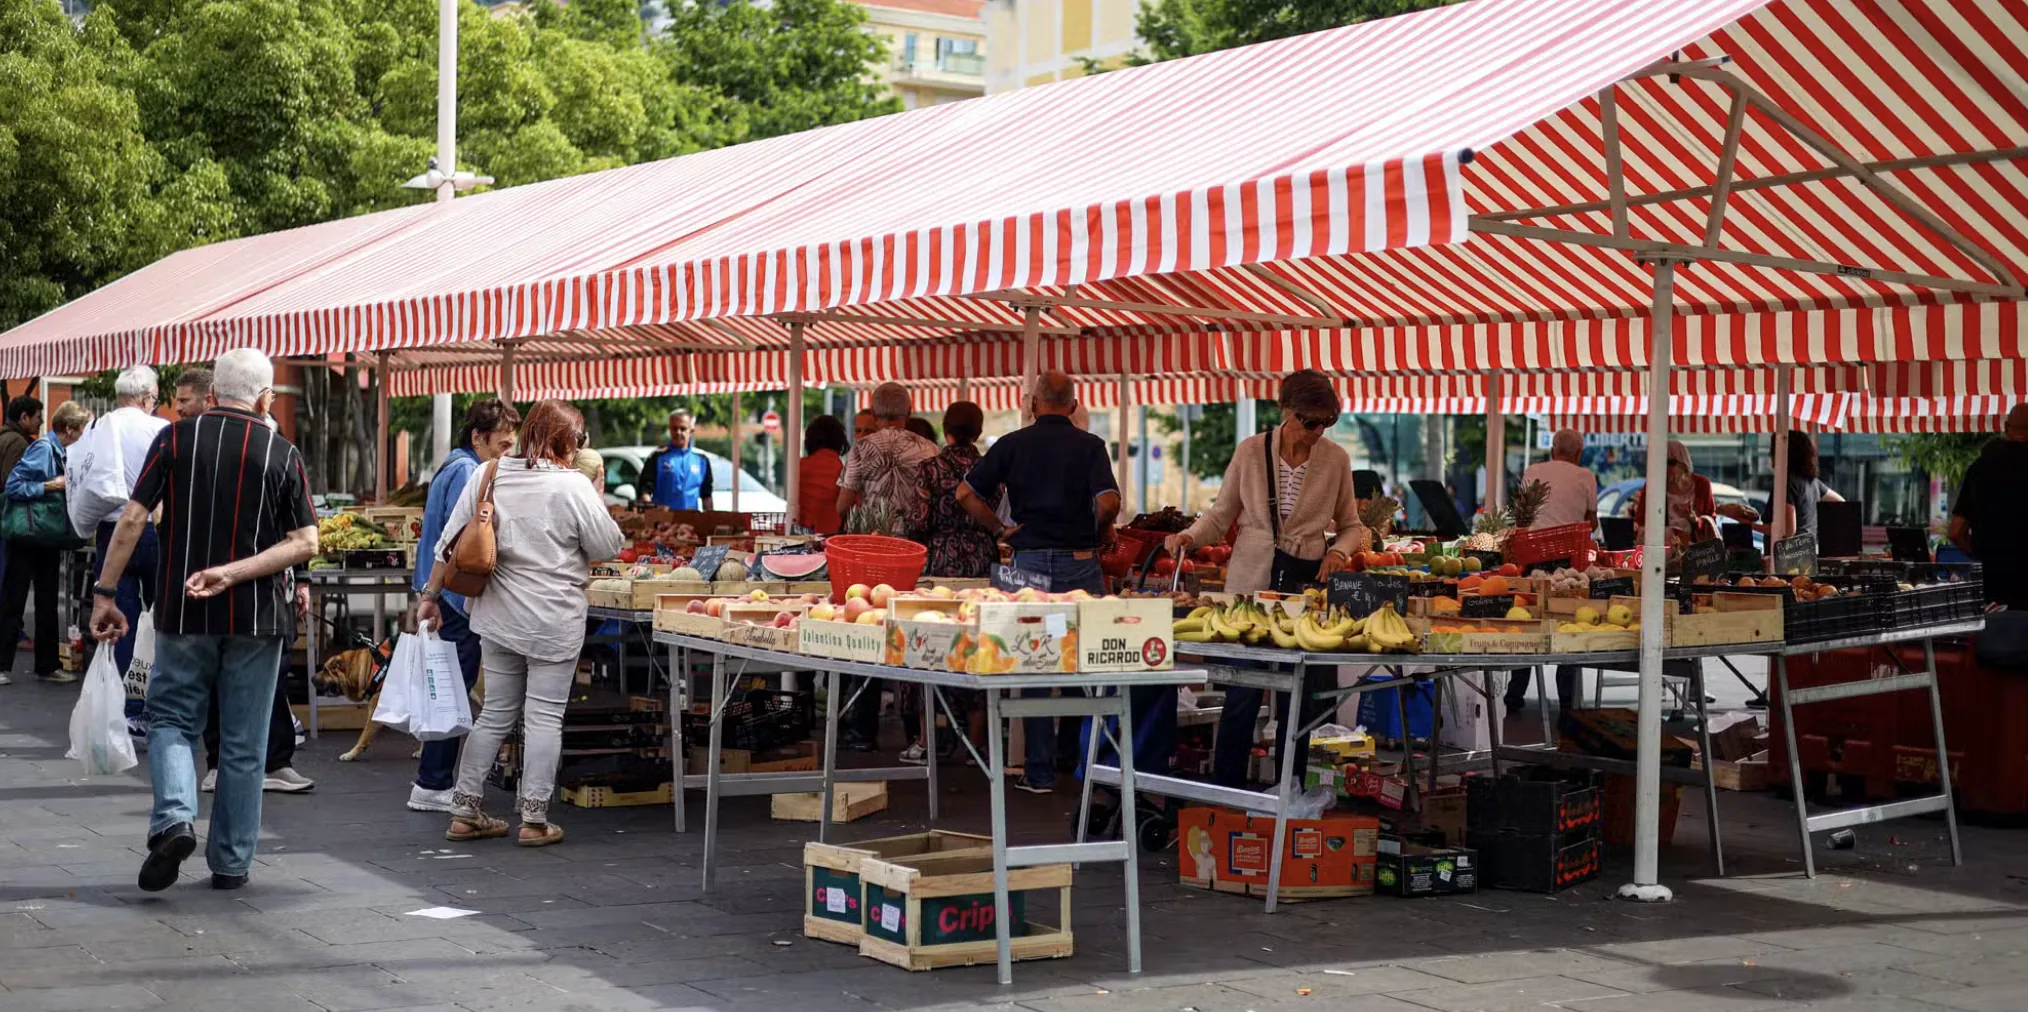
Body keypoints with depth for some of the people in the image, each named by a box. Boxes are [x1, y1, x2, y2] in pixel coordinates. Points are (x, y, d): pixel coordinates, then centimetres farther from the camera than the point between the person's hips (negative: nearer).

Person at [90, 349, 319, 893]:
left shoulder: (177, 438, -2)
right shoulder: (283, 453, -1)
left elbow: (133, 519, -6)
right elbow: (306, 541, -8)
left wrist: (105, 592, 0)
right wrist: (234, 573, -12)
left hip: (183, 610, 0)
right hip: (257, 617, 0)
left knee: (171, 720, 14)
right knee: (243, 744, 9)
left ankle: (174, 818, -11)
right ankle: (231, 862, 13)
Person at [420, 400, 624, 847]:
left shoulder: (488, 475, 2)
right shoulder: (573, 486, -11)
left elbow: (450, 541, 5)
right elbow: (609, 547, -4)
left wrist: (432, 594, 13)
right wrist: (597, 498, 10)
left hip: (498, 618, 5)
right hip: (553, 621, -5)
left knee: (495, 713, 14)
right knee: (544, 717, 1)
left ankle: (465, 811, 17)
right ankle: (534, 819, 2)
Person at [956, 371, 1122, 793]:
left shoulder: (1012, 444, 3)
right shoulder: (1090, 446, -2)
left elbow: (966, 493, -2)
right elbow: (1108, 501, -15)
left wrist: (1000, 529, 7)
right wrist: (1101, 533, 3)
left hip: (1029, 560, 1)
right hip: (1080, 563, -1)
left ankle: (1040, 771, 8)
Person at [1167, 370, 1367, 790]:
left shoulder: (1336, 460, 2)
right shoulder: (1251, 451, -1)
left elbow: (1350, 526, 12)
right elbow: (1221, 514, 5)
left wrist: (1339, 551, -9)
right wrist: (1189, 536, -13)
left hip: (1307, 581, 1)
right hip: (1253, 581, -1)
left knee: (1298, 698, 5)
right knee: (1242, 693, -3)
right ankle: (1225, 790, 8)